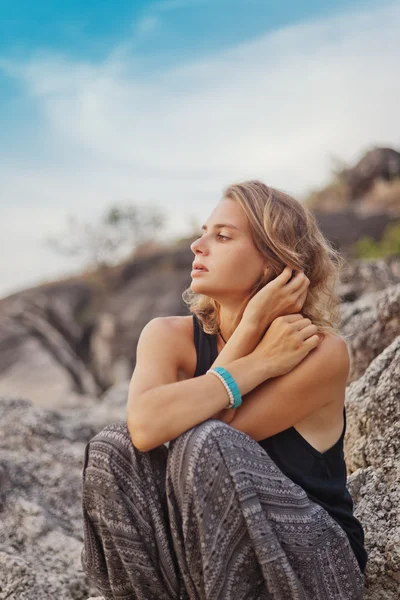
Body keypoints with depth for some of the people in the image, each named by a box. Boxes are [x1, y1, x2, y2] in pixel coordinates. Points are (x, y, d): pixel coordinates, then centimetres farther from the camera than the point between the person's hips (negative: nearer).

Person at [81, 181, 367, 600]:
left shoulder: (323, 352, -17)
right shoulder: (170, 337, -6)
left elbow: (215, 432, -23)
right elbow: (145, 426, -28)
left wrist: (249, 329, -23)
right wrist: (258, 365, -23)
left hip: (312, 562, -3)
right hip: (207, 557, 4)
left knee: (204, 445, -30)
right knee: (113, 450, -21)